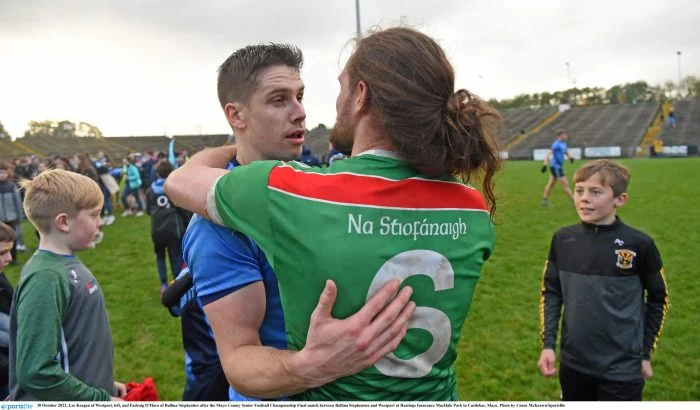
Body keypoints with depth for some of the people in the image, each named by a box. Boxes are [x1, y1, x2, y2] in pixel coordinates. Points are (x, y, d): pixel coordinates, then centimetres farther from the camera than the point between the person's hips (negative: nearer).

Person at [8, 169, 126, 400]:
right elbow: (36, 373, -27)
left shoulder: (67, 264, 0)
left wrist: (105, 383, 10)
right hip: (76, 400, -8)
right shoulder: (45, 278, -25)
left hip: (93, 390, 8)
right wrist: (102, 399, -19)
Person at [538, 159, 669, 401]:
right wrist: (547, 344, -1)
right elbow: (551, 292, 4)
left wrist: (646, 353, 4)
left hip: (622, 370, -3)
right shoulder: (563, 239, -4)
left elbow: (658, 299, 1)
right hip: (573, 363, 3)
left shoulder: (639, 244, -11)